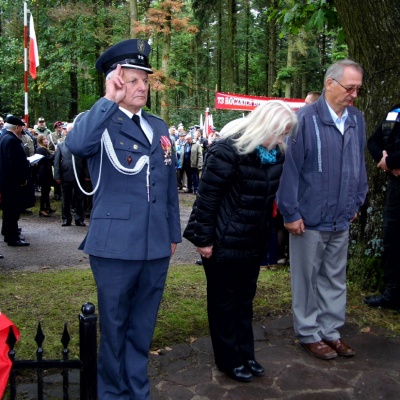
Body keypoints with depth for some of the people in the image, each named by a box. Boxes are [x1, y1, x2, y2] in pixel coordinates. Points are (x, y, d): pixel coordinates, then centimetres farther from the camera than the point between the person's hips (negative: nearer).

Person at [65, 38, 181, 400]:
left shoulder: (159, 127, 13)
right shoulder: (100, 124, -6)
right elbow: (75, 144, -31)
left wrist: (174, 233, 16)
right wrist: (110, 100, -28)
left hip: (156, 245, 5)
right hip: (115, 244, -5)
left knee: (143, 325, 16)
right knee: (114, 325, 10)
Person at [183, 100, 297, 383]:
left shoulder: (275, 154, 4)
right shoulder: (229, 150, -19)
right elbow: (207, 197, -18)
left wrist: (266, 233, 16)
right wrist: (204, 238, -16)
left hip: (254, 242, 7)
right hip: (225, 242, -7)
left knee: (245, 300, 18)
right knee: (224, 301, 9)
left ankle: (246, 355, 32)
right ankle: (229, 360, 23)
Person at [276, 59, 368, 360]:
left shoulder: (357, 120, 4)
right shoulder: (305, 119, -13)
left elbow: (360, 164, 13)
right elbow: (290, 167, -13)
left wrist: (357, 203, 12)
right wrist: (291, 213, -13)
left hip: (342, 219, 6)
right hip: (310, 219, -5)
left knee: (335, 279, 16)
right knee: (307, 279, 9)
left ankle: (331, 332, 31)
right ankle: (309, 334, 25)